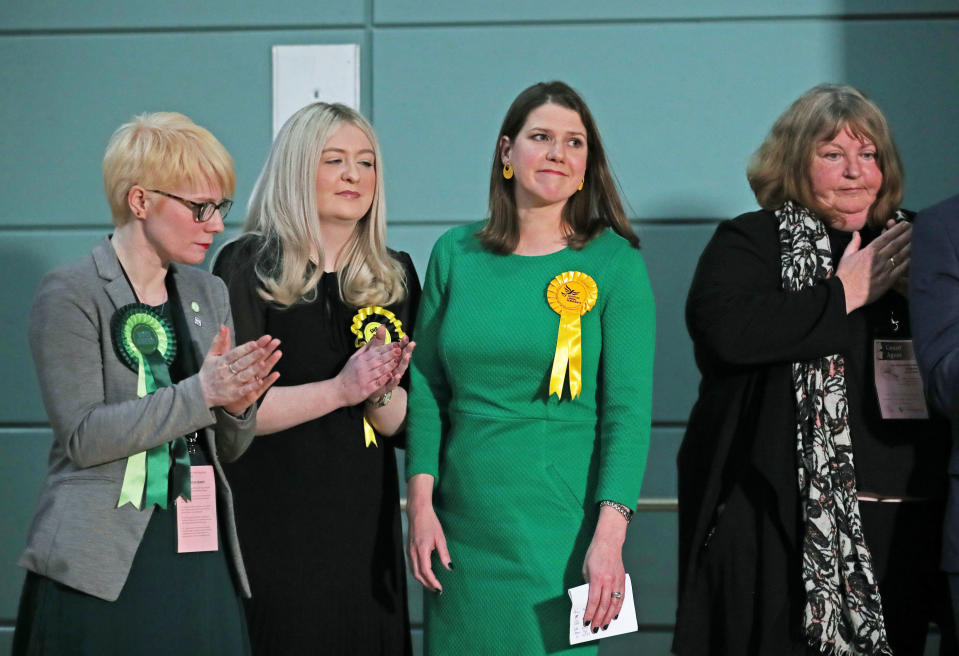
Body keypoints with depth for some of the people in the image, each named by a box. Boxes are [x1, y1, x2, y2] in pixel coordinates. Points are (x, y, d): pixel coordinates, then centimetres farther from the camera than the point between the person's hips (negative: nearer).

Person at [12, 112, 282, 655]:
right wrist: (200, 394, -21)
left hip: (203, 557, 5)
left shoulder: (209, 293, 12)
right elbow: (82, 436, -15)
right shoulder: (71, 297, -5)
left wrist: (238, 406, -8)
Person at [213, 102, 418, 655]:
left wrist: (381, 393, -14)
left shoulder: (395, 276, 9)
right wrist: (340, 389, -20)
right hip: (270, 527, -4)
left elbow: (404, 426, 8)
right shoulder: (247, 267, -4)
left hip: (365, 526, 4)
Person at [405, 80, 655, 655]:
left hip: (559, 525, -3)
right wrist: (421, 502, -1)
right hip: (462, 525, 3)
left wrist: (610, 534, -17)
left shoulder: (614, 261, -3)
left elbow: (628, 407, -9)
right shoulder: (455, 254, 7)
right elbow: (426, 389, 9)